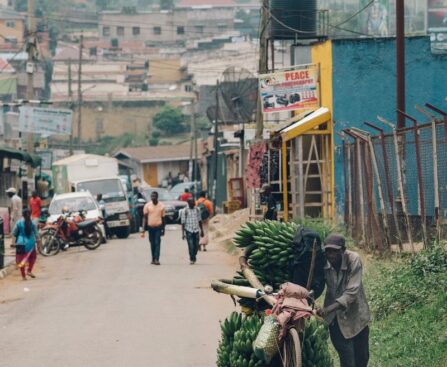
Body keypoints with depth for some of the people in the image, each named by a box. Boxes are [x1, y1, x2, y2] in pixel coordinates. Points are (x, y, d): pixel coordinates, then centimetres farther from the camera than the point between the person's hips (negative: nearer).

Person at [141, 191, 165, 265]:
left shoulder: (161, 206, 1)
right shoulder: (147, 206, 0)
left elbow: (163, 218, 9)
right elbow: (144, 217, 0)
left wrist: (163, 230, 11)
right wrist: (143, 230, -7)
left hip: (158, 227, -2)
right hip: (150, 227, 2)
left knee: (157, 243, -11)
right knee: (152, 244, 9)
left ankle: (157, 259, -17)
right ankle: (153, 259, 19)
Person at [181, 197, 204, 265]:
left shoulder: (197, 209, 7)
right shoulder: (185, 211, -6)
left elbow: (199, 220, 15)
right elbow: (183, 222, -5)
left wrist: (201, 230, 15)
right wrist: (183, 233, -8)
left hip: (196, 230, 4)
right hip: (188, 230, -4)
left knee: (196, 246, 6)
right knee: (191, 246, -9)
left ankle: (194, 256, 31)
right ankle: (192, 259, 3)